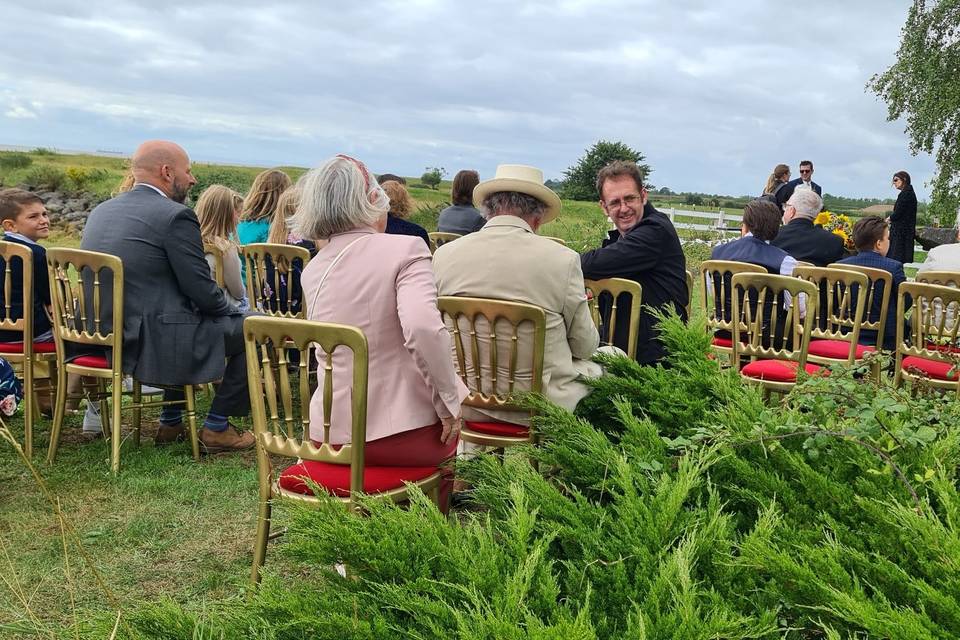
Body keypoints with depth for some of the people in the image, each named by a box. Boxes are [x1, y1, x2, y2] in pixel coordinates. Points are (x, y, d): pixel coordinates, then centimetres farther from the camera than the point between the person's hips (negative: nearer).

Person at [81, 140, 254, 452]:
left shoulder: (100, 211, 11)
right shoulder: (175, 215, -14)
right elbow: (203, 291, -14)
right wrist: (233, 310, 7)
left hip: (102, 340, 9)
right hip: (153, 342, -9)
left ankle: (170, 423, 35)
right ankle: (216, 427, 12)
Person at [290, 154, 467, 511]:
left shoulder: (313, 269, 6)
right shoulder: (406, 249, -14)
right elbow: (424, 327, -29)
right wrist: (449, 402, -17)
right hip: (401, 430, -5)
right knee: (449, 428, 29)